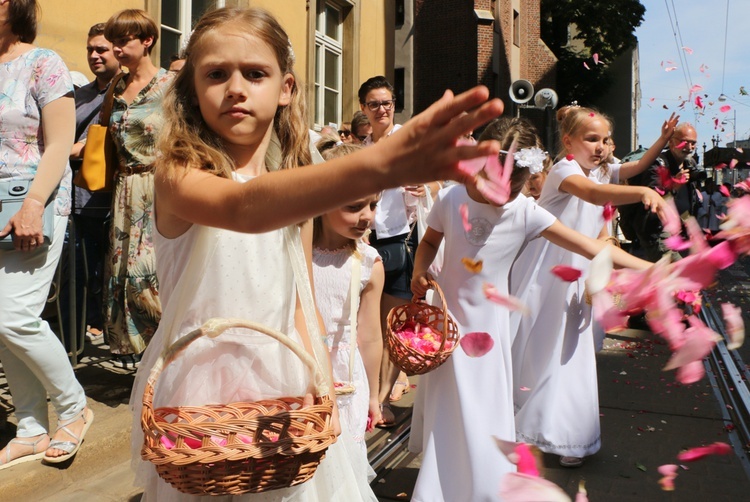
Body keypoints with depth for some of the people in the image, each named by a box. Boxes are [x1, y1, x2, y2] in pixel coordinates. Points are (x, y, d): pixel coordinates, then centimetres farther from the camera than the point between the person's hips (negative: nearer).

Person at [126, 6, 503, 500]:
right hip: (201, 384, -4)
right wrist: (380, 165, -55)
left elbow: (301, 305, 7)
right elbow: (244, 208, -40)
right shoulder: (178, 176, -16)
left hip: (281, 380, 4)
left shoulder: (298, 187, 2)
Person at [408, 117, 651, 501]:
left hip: (489, 324, 0)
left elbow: (588, 246, -15)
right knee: (445, 408, 12)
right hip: (447, 316, 1)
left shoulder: (526, 212, -13)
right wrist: (419, 272, -13)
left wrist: (649, 269, -19)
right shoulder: (451, 200, -11)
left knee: (487, 413, 4)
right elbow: (429, 242, 6)